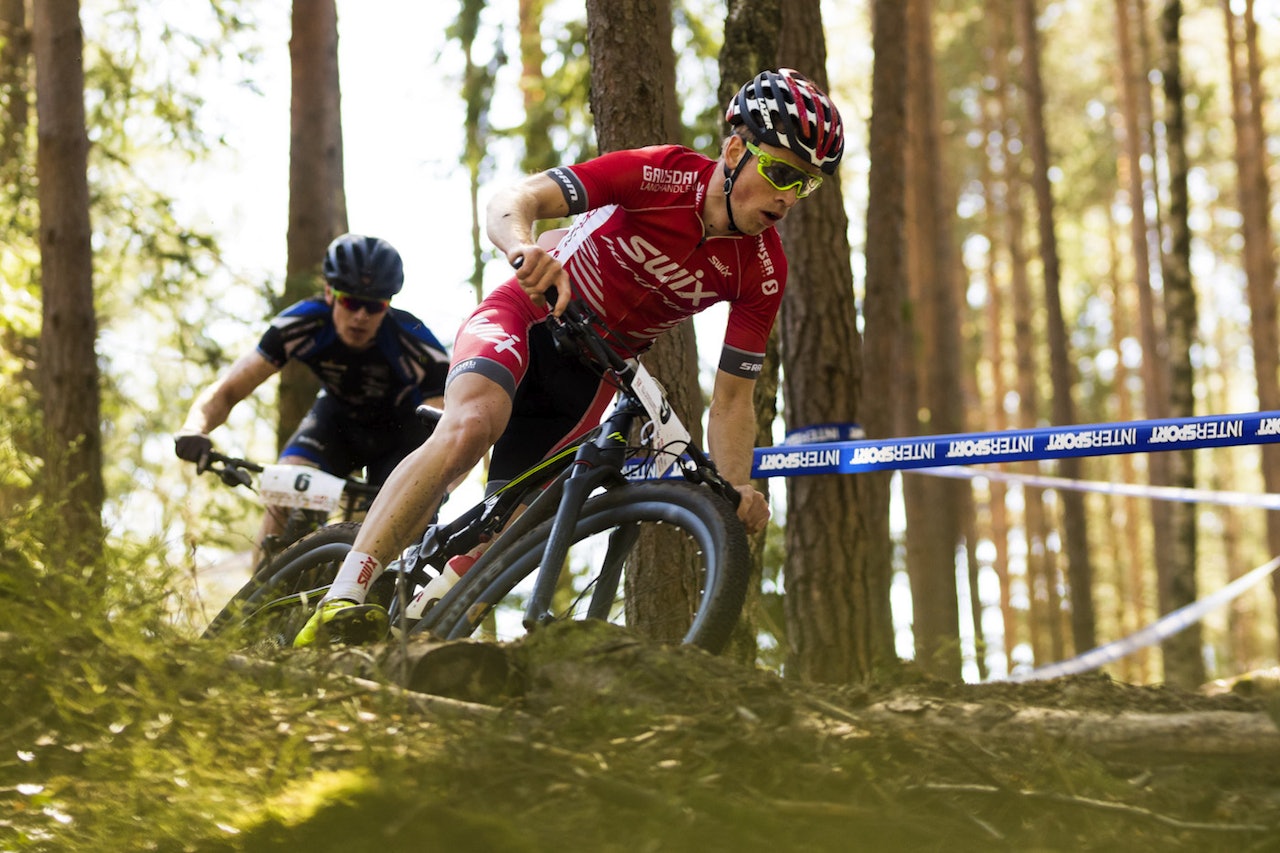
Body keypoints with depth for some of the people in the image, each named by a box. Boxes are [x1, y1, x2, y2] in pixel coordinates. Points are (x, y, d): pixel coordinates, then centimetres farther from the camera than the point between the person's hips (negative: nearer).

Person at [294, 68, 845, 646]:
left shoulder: (762, 272, -13)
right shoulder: (664, 175, -24)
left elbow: (731, 399, -7)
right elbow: (512, 201, -29)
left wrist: (738, 488, -24)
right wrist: (525, 250, -52)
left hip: (591, 372, 5)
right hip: (527, 317, -5)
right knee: (471, 426, -34)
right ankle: (341, 600, -36)